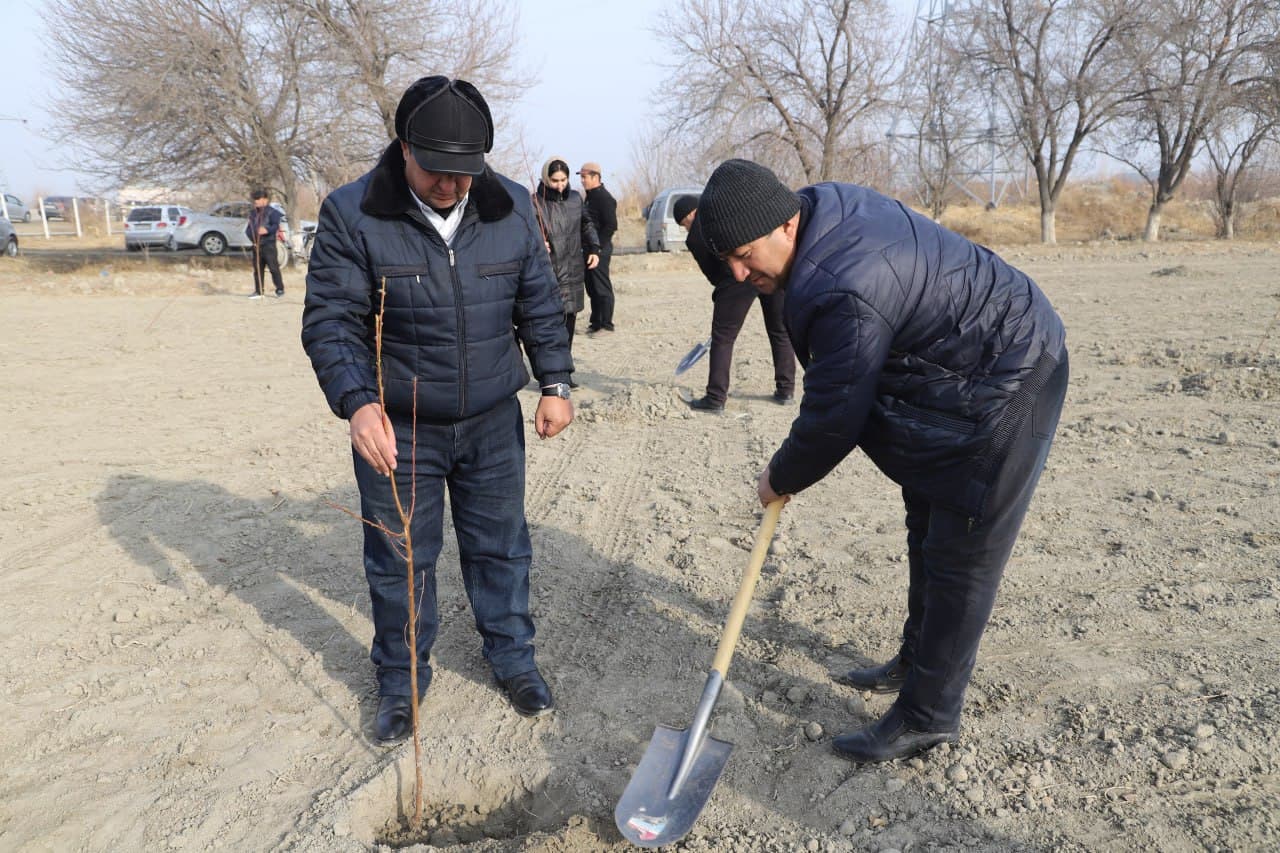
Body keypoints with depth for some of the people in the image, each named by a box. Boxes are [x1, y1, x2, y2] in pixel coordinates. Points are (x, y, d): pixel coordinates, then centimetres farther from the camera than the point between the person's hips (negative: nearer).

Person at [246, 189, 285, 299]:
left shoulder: (271, 211, -3)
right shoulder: (253, 213, 16)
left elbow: (276, 226, -14)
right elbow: (248, 228, 16)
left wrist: (267, 230, -31)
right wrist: (251, 236, -4)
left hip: (269, 245, -6)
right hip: (256, 245, 6)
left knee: (273, 268, -7)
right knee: (257, 268, 8)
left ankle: (280, 289, 1)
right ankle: (258, 291, 13)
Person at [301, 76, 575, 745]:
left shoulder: (510, 207, -2)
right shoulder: (352, 215, -12)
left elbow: (539, 305, 6)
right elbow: (330, 321, -15)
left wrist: (554, 383, 1)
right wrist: (358, 403, -29)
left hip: (492, 424, 3)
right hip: (397, 428, -2)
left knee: (501, 547, 15)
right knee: (398, 563, 10)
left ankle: (512, 659, 36)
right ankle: (399, 684, 32)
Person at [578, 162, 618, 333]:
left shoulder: (604, 198, -12)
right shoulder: (589, 196, 17)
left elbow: (611, 226, -19)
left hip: (599, 250, -9)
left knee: (602, 288, -6)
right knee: (592, 288, 13)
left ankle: (606, 325, -1)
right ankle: (596, 322, 21)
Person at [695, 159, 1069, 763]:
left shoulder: (844, 294, -35)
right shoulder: (821, 205, -5)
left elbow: (833, 420, -25)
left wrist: (779, 479, -6)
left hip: (1006, 388, -11)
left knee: (960, 557, -4)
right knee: (927, 529, 19)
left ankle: (928, 718, 8)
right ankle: (916, 662, 36)